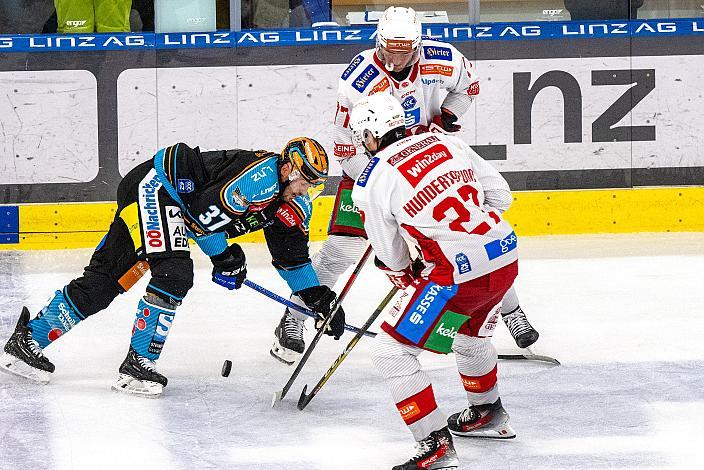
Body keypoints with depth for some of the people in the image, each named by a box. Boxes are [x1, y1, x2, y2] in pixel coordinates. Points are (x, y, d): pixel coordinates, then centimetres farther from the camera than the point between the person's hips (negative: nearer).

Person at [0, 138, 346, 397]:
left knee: (105, 280, 7)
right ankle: (137, 366, -19)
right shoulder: (262, 174, -25)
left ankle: (29, 339, 13)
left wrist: (317, 297, 10)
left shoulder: (291, 205, 5)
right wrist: (224, 259, -15)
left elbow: (292, 255, 16)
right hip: (155, 184, -9)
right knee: (173, 273, -23)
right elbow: (204, 210, -27)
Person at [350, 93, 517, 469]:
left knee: (390, 351, 3)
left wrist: (408, 280, 27)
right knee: (469, 331, 35)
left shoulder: (371, 184, -5)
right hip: (505, 255, 7)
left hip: (460, 275, -7)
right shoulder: (445, 142, 10)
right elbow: (499, 193, 14)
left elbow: (391, 258, 6)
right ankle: (488, 414, 53)